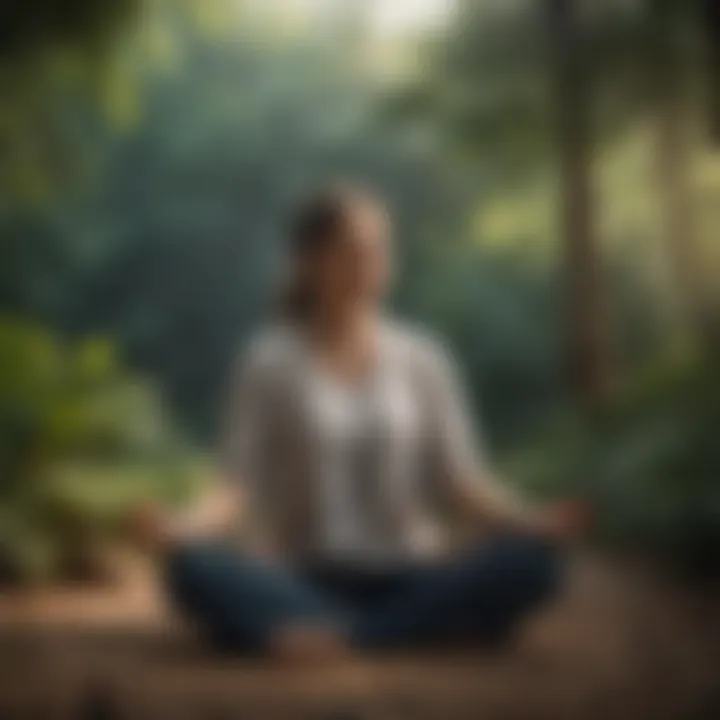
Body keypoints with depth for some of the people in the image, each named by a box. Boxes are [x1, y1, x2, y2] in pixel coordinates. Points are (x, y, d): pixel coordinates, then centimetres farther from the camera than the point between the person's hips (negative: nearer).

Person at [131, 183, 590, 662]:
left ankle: (324, 632, -31)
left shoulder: (423, 360, 9)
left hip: (408, 580, 2)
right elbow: (238, 482, -6)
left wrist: (532, 523, -14)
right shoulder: (272, 362, 3)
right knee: (193, 567, -32)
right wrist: (184, 527, -26)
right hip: (304, 580, -2)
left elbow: (458, 482, 4)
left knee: (533, 558, -26)